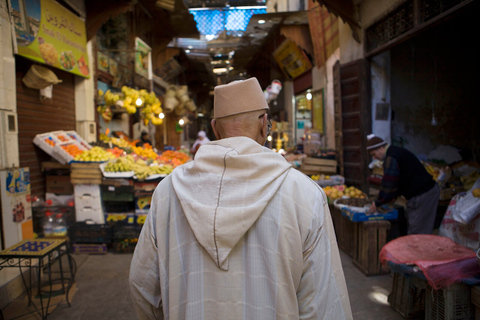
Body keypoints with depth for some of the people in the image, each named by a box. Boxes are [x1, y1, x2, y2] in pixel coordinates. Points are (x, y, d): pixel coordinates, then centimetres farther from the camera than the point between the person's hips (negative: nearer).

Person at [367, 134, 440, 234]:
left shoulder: (391, 158, -20)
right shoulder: (396, 152, 14)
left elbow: (389, 183, -22)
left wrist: (377, 203, -10)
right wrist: (394, 195, 14)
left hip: (423, 195, -11)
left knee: (416, 232, -3)